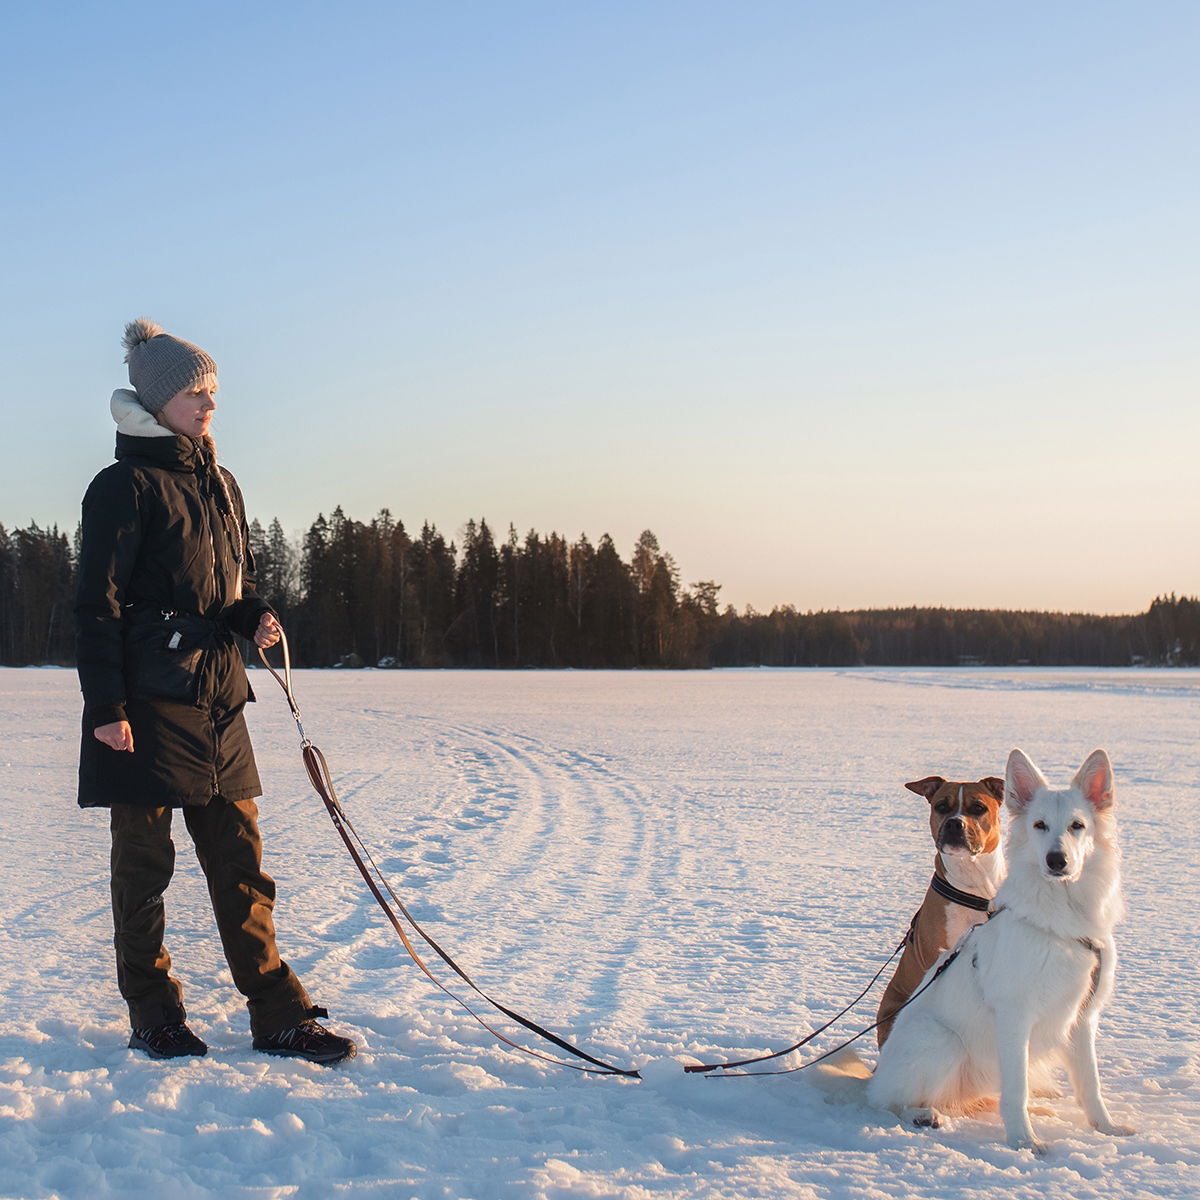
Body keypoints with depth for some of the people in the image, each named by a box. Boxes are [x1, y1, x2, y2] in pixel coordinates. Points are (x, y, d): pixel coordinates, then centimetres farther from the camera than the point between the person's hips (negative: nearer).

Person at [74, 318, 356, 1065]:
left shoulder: (220, 484, 15)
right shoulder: (126, 485, -7)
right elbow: (96, 603, -10)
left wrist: (255, 617, 0)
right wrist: (105, 707, -16)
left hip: (217, 697, 7)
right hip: (146, 702, -7)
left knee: (241, 861, 6)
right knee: (145, 861, 4)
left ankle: (279, 1017, 10)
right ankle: (153, 1016, 16)